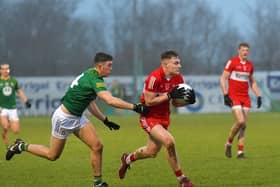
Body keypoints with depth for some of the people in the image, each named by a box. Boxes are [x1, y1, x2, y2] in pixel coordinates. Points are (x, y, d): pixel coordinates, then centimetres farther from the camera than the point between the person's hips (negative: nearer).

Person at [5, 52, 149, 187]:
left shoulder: (90, 75, 3)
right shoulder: (94, 80, -27)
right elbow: (110, 100, -39)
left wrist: (105, 120, 13)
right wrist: (135, 107, -37)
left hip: (78, 117, 9)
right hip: (64, 118, -9)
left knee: (97, 146, -5)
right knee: (53, 155, 7)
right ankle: (21, 146, 27)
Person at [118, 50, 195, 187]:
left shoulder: (178, 78, -3)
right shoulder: (154, 78, -24)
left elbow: (176, 103, 5)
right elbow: (149, 101, -24)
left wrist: (187, 100, -16)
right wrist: (169, 95, -29)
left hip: (164, 118, 8)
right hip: (149, 118, -8)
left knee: (152, 152, 18)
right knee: (169, 141, -27)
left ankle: (128, 159, 50)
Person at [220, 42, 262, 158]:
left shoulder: (250, 65, 12)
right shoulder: (232, 62, -4)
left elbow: (252, 82, 22)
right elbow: (223, 78, -5)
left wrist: (258, 96, 14)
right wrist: (225, 95, -13)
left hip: (245, 97, 5)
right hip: (234, 96, -5)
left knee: (244, 125, 0)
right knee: (240, 121, -18)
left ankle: (240, 152, 3)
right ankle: (229, 143, 4)